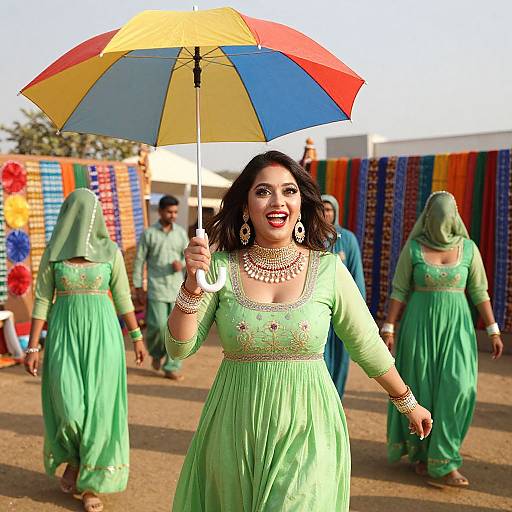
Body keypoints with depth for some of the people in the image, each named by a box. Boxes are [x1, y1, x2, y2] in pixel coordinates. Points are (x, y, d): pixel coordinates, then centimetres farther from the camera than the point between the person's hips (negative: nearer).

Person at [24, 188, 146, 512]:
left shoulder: (111, 251, 3)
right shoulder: (53, 252, 3)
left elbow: (123, 297, 8)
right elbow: (42, 301, 2)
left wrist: (137, 336, 9)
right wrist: (33, 346, -2)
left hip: (102, 333, 0)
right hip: (64, 333, 0)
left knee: (99, 406, -2)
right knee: (69, 405, -7)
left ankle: (92, 482, 12)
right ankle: (73, 458, 26)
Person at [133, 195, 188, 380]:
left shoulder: (181, 233, 7)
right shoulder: (149, 234, -1)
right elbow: (139, 261, 0)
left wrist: (181, 263, -15)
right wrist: (138, 288, -3)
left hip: (177, 288, 3)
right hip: (156, 288, -3)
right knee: (158, 325, -10)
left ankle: (171, 368, 10)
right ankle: (156, 352, 22)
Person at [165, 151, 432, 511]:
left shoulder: (329, 269, -6)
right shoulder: (222, 266, -4)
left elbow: (367, 346, 6)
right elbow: (180, 348, -6)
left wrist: (408, 402, 16)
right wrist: (192, 284, -20)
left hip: (307, 430, -1)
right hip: (236, 430, 1)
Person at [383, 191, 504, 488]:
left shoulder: (468, 247, 2)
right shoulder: (413, 248, -3)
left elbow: (479, 291, 6)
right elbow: (399, 291, -1)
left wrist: (494, 330, 3)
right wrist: (389, 329, -6)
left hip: (456, 327, 1)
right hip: (420, 326, -1)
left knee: (457, 388, -12)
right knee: (421, 390, 4)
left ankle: (439, 461, -3)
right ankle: (420, 451, 25)